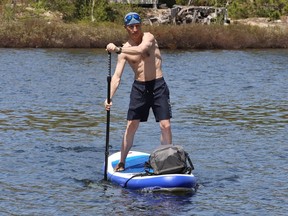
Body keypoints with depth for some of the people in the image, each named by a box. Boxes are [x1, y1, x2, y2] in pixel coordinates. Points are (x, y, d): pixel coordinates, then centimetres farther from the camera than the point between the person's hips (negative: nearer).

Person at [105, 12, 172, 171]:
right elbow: (117, 76, -6)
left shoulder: (149, 38, -6)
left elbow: (140, 49, -30)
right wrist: (109, 98, -19)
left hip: (158, 85, -2)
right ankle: (121, 163, 9)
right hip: (139, 87, 2)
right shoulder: (125, 50, 0)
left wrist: (117, 49, -36)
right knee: (131, 127, 2)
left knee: (165, 125, -6)